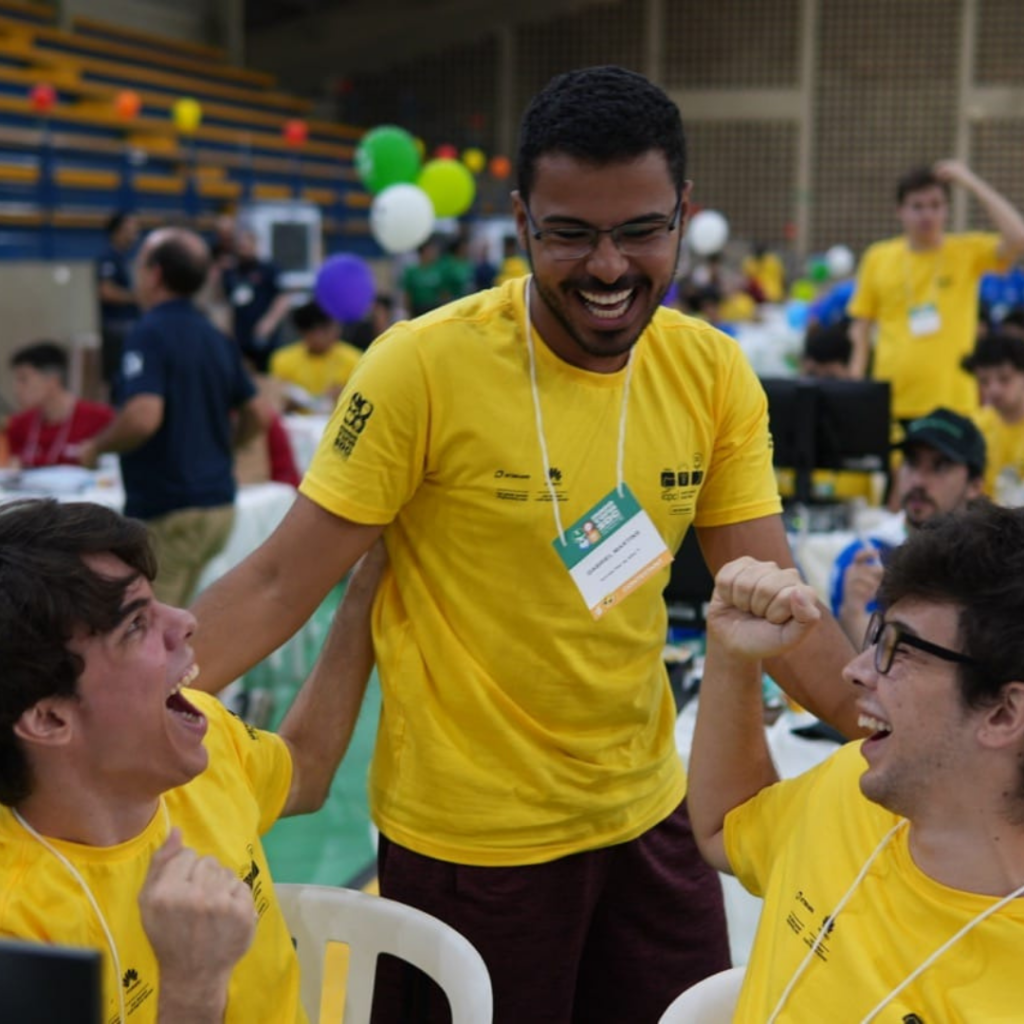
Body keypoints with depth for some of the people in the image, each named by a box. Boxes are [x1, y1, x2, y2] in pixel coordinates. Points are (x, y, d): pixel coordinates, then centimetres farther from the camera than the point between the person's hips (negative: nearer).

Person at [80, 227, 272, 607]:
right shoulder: (216, 338, 10)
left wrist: (96, 447, -11)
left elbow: (143, 416, -28)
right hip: (218, 502, 8)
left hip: (167, 510, -8)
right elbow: (259, 415, 14)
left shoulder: (150, 333, -14)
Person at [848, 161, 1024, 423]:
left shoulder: (968, 252, 3)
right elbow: (861, 326, 12)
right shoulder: (877, 258, 7)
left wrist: (972, 183, -10)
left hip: (950, 402, -1)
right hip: (890, 403, 2)